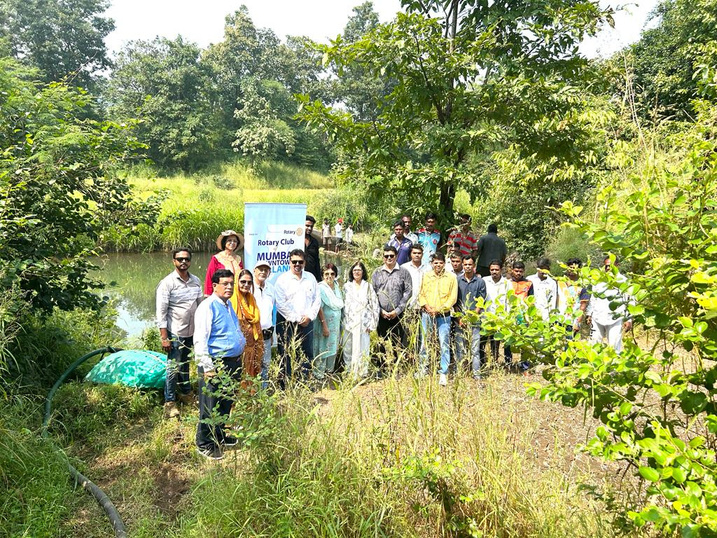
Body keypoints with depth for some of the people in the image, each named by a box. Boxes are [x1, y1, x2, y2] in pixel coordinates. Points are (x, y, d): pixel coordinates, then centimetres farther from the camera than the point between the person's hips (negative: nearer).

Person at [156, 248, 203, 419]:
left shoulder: (196, 281, 6)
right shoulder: (167, 283, -11)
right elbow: (161, 311, -12)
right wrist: (164, 337, -14)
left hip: (192, 332, 5)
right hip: (175, 333, -5)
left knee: (185, 364, 19)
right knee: (173, 368, 0)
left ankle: (186, 393, 34)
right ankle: (170, 402, 11)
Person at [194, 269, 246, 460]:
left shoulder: (229, 305, 13)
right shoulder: (208, 307, -16)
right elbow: (200, 340, -20)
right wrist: (208, 368, -22)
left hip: (233, 363, 9)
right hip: (216, 365, -9)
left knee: (226, 404, 20)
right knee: (211, 408, 2)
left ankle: (219, 436, 36)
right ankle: (205, 444, 16)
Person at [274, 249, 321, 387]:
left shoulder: (310, 278, 10)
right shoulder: (282, 280, -3)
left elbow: (317, 299, 9)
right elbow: (281, 304, -10)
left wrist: (309, 316, -4)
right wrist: (297, 318, -11)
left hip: (307, 322, 4)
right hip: (287, 323, -4)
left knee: (307, 353, 8)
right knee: (286, 354, -1)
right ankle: (284, 385, 8)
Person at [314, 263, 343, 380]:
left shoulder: (336, 286, 7)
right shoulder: (321, 288, -15)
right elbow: (319, 308, -18)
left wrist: (340, 324, 12)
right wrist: (324, 325, -20)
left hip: (336, 323, 7)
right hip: (325, 322, -7)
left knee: (333, 347, 15)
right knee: (323, 349, -1)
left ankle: (329, 369, 29)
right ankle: (319, 373, 10)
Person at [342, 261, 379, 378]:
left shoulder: (368, 287, 5)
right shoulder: (347, 286, 9)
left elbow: (375, 306, 3)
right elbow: (342, 304, 9)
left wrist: (372, 324, -3)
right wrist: (343, 321, 3)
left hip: (363, 323, -1)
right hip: (349, 323, 1)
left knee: (363, 349, -1)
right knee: (348, 349, 2)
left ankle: (362, 373, 7)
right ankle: (349, 372, 10)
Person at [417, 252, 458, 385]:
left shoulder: (451, 278, 2)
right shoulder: (426, 276, 9)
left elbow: (453, 297, -2)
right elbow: (421, 294, 7)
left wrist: (439, 309, -11)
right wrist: (427, 307, -9)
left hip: (443, 316, -2)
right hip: (427, 315, 2)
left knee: (444, 344, -5)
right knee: (424, 342, 7)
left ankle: (444, 374, 0)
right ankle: (422, 369, 20)